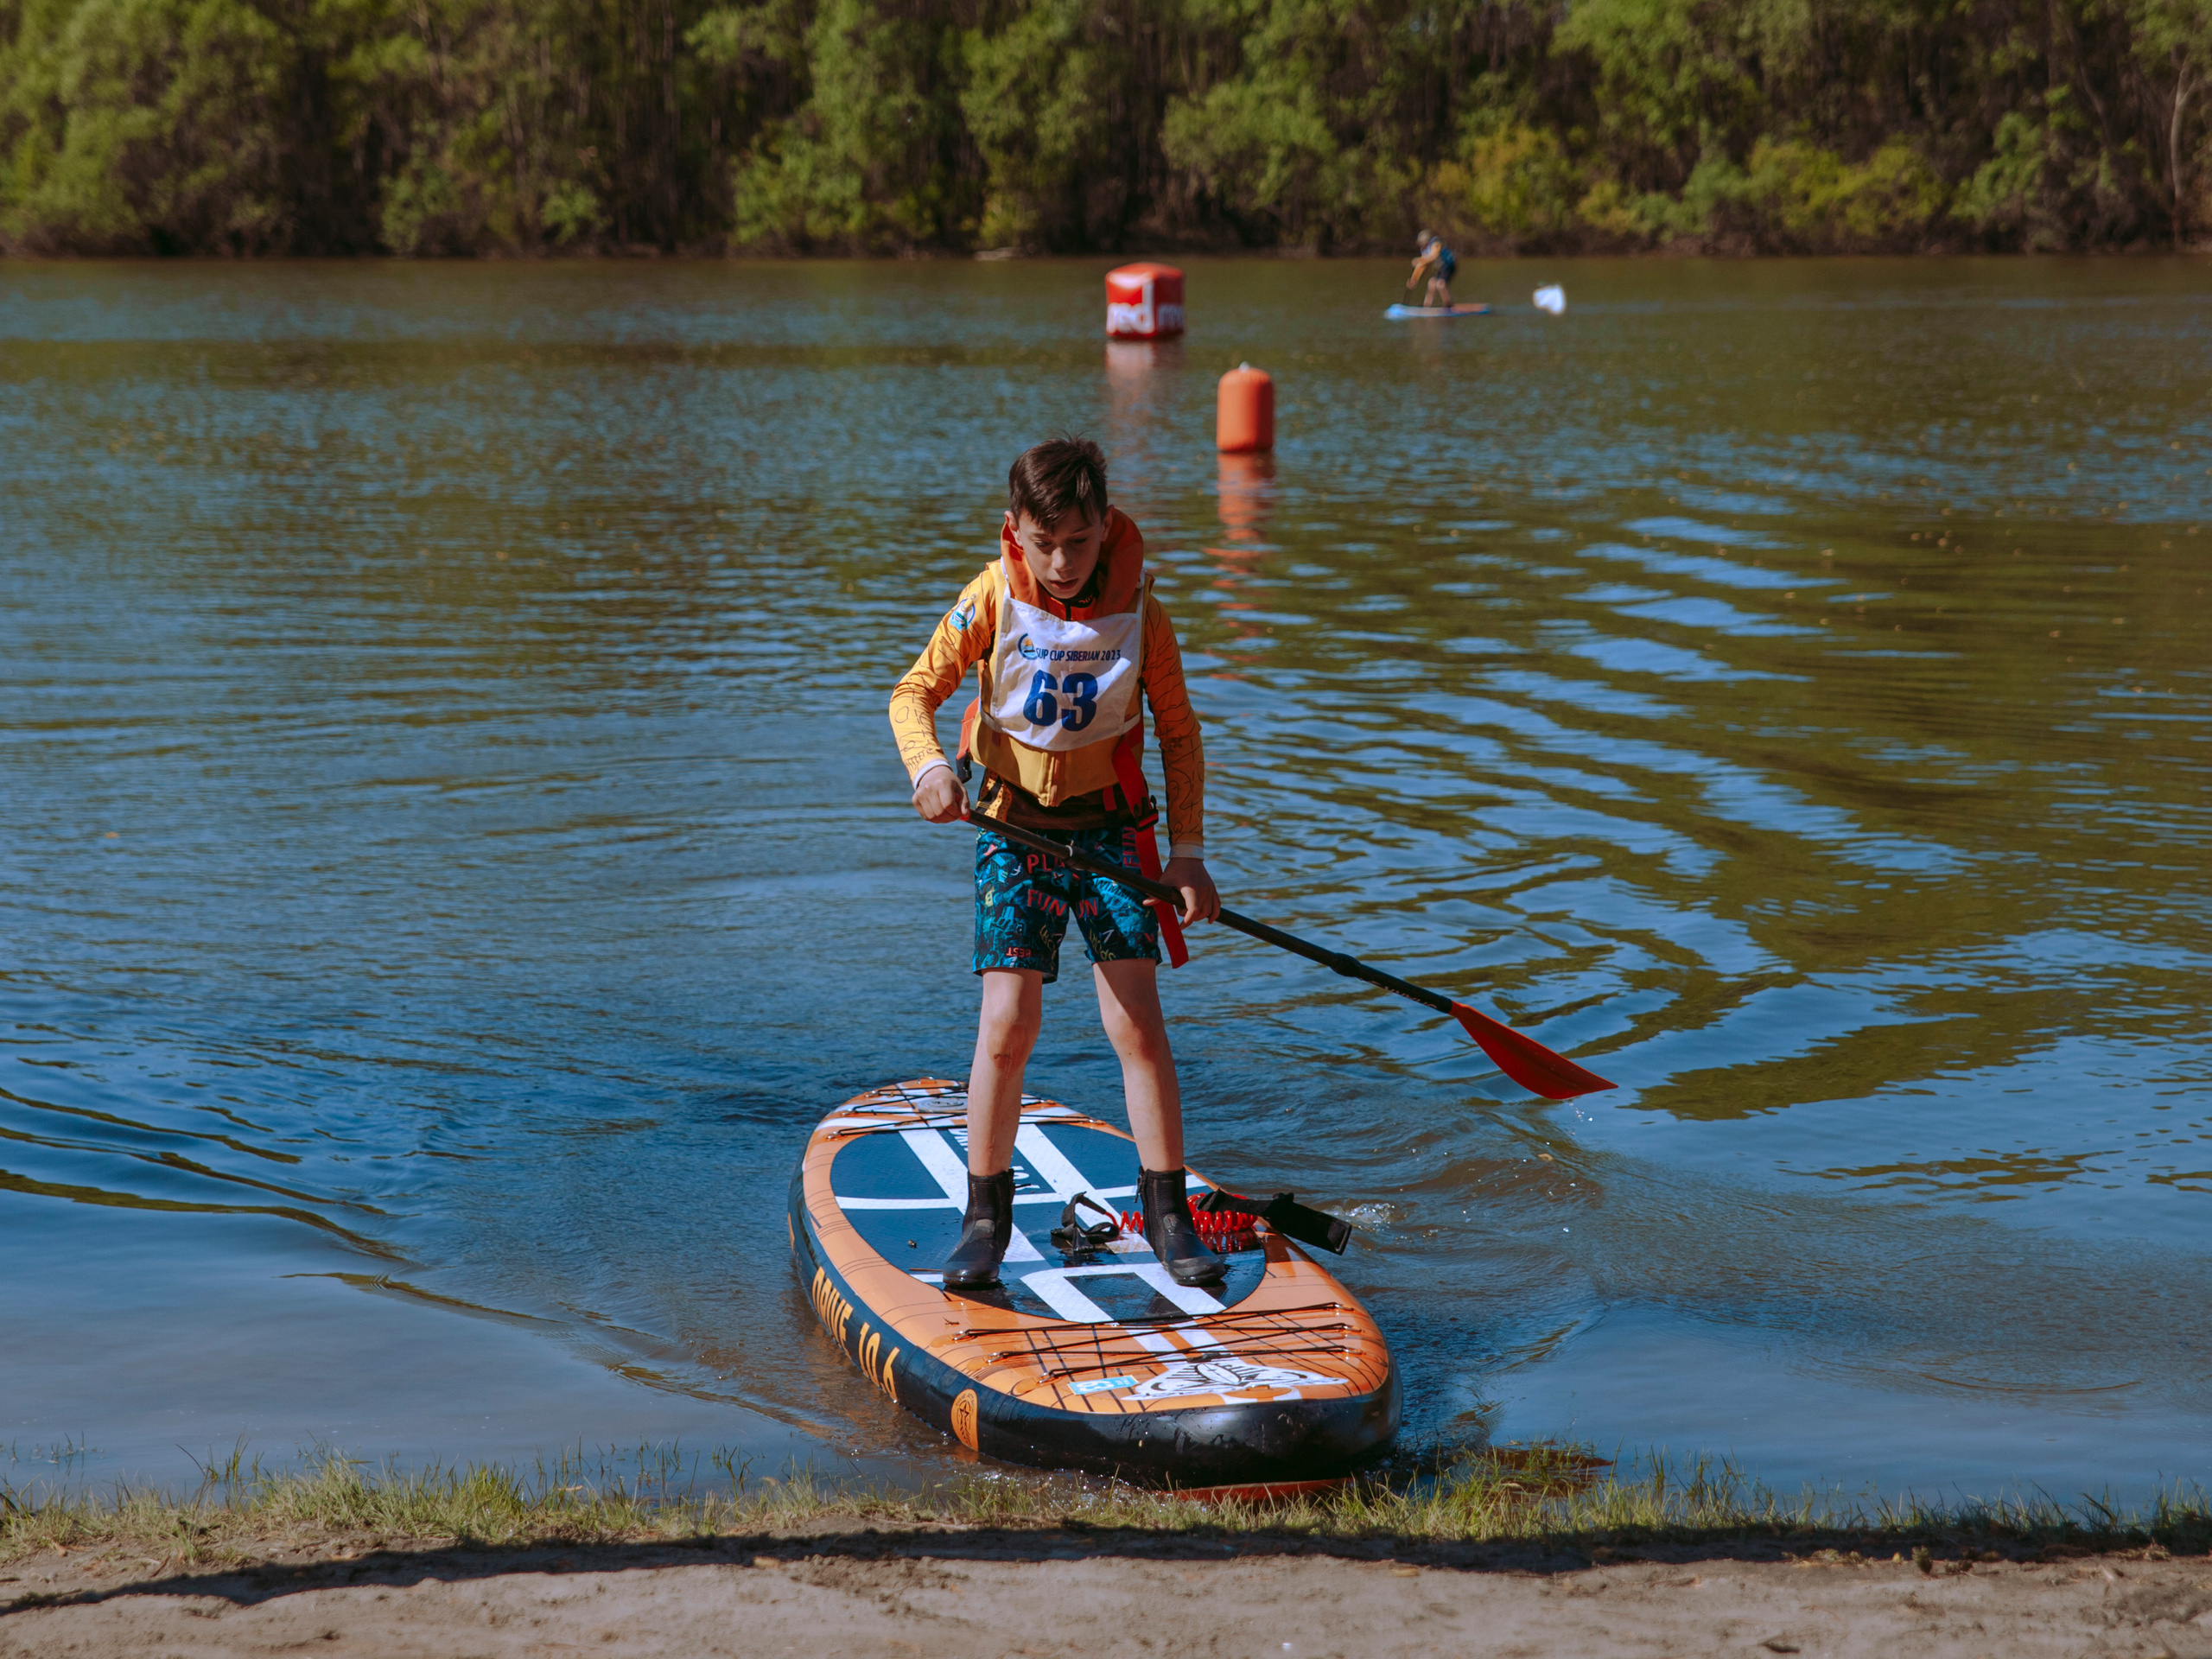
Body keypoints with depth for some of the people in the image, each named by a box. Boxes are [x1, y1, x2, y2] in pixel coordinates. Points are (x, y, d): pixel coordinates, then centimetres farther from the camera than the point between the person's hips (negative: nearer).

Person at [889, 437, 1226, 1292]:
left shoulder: (1137, 609, -7)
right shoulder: (992, 601, -10)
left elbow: (1178, 731, 3)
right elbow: (915, 692, -5)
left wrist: (1188, 852, 1)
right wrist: (929, 767, -26)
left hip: (1112, 823, 1)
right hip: (1016, 826, -1)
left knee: (1137, 1022, -4)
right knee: (1008, 1021, -10)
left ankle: (1166, 1213, 8)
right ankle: (985, 1216, 5)